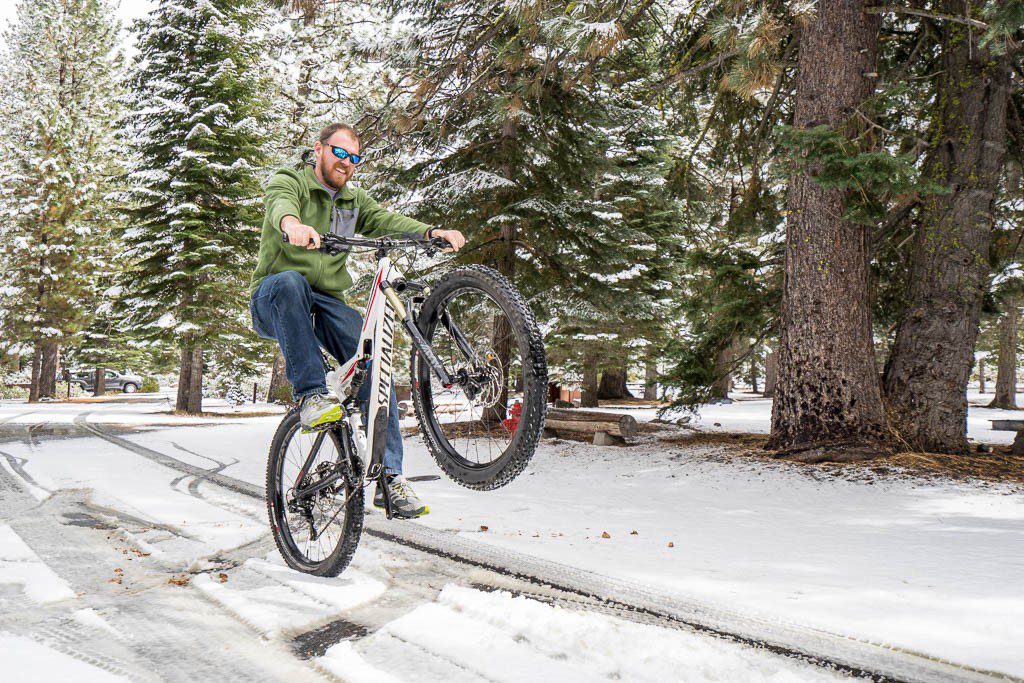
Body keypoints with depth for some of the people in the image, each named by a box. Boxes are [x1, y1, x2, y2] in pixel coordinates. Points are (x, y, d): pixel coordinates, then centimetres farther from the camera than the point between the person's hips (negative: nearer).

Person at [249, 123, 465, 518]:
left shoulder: (353, 199, 20)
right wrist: (292, 224, -50)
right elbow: (280, 203, -24)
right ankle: (310, 395, -40)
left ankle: (389, 475, -19)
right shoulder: (289, 181, 2)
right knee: (290, 280, -39)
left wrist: (432, 232, -20)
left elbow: (387, 220, 1)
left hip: (327, 305, 4)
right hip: (274, 303, -4)